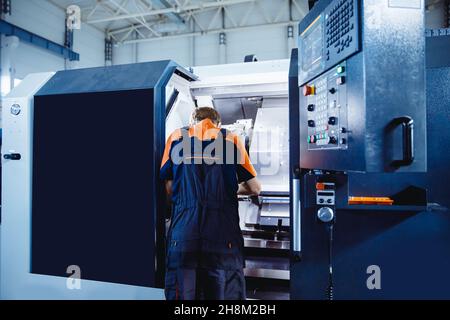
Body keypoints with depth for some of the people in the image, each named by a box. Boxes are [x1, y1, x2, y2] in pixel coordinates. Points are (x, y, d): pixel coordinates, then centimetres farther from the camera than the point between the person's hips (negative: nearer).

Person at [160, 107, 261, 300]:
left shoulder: (177, 137, 9)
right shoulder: (231, 139, 7)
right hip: (223, 238, 0)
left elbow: (169, 188, 8)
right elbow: (255, 189, 9)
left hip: (183, 235, 1)